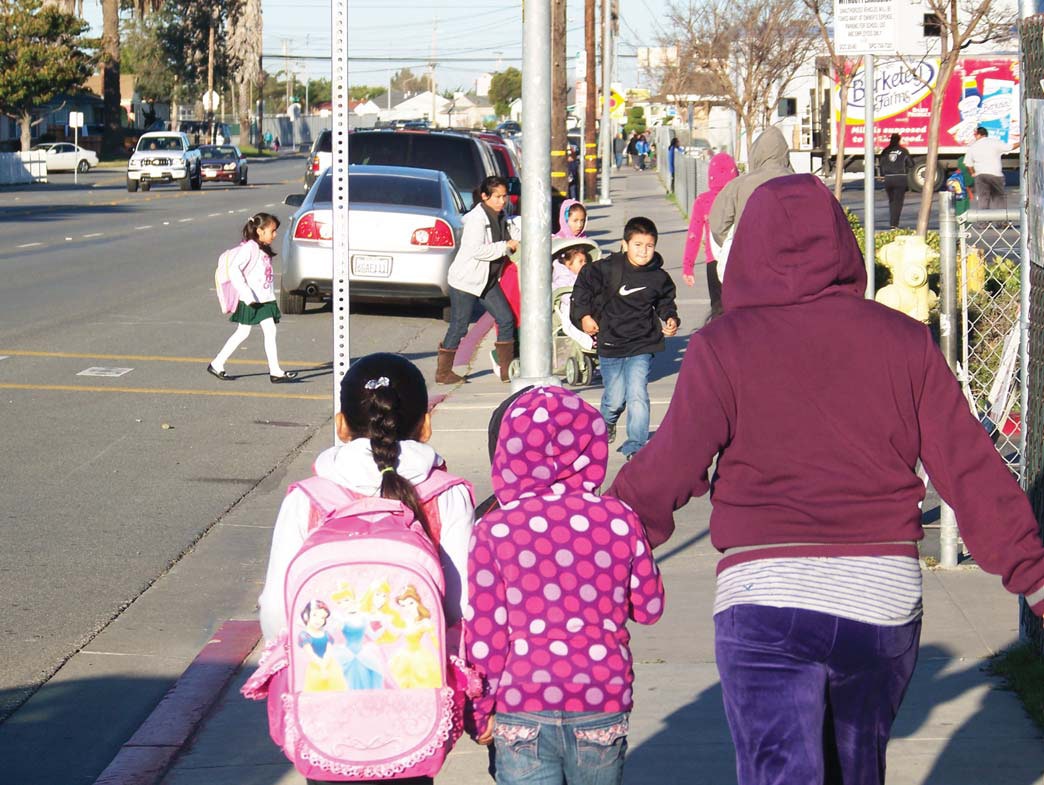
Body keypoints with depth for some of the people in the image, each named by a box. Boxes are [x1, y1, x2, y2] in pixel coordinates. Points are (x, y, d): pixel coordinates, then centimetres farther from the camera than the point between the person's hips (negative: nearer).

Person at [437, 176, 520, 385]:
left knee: (506, 320, 3)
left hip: (488, 280, 8)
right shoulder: (476, 218, -19)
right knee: (459, 327, -2)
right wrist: (505, 246, -22)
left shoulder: (502, 218, 6)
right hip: (465, 280, -8)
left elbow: (516, 233, 21)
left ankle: (507, 370, 10)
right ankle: (443, 372, 10)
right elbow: (476, 250, -29)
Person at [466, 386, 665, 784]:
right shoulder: (620, 521, -2)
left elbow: (484, 635, -6)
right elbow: (649, 608, 8)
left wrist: (482, 710, 4)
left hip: (522, 711, -2)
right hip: (602, 710, 2)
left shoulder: (493, 530, -7)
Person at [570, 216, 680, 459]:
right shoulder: (608, 268, -10)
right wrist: (583, 314, 1)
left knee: (637, 395, -13)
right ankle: (607, 423, 42)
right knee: (615, 398, 8)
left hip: (642, 346, 0)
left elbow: (665, 301, 18)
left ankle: (636, 445, -4)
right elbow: (584, 284, 4)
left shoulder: (659, 277, -1)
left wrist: (671, 320, 1)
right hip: (610, 344, 0)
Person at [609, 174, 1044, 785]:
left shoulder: (725, 346, -3)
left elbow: (670, 470, -4)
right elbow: (970, 470, 3)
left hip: (765, 599, -3)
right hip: (885, 597, 4)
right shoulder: (904, 341, 4)